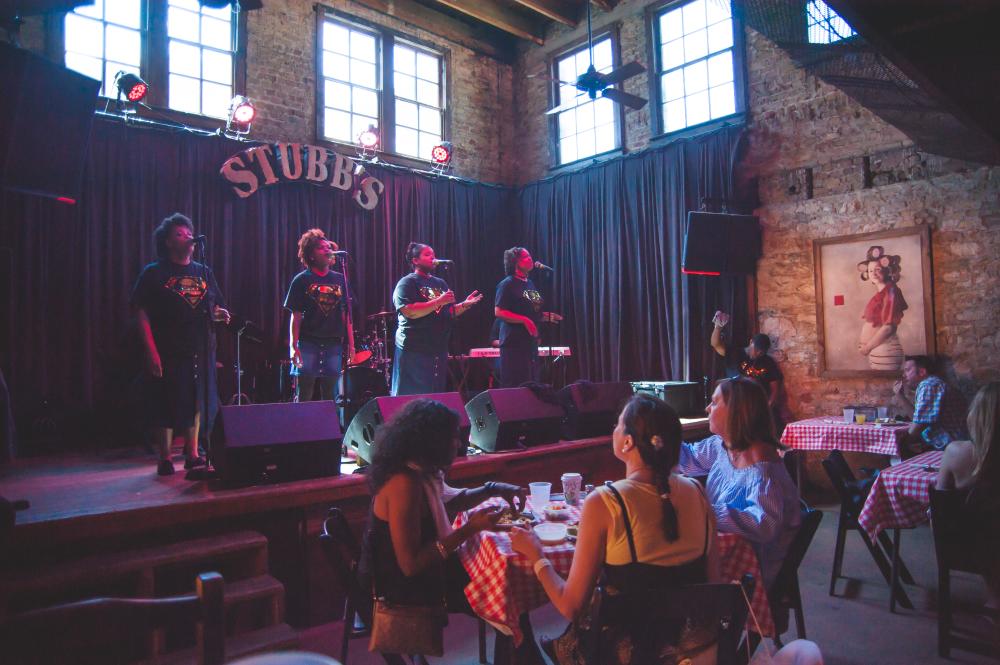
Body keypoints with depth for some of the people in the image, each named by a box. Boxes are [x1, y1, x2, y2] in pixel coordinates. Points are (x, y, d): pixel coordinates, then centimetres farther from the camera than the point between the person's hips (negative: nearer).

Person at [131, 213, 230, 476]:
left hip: (201, 350, 4)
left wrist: (219, 313, -6)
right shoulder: (154, 273, 0)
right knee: (167, 405, 0)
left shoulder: (203, 272, 14)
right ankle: (165, 459, 12)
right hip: (168, 353, -4)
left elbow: (215, 309, 19)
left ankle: (192, 454, 21)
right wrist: (151, 351, -15)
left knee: (197, 404, 9)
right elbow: (142, 312, -6)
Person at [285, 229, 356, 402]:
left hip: (334, 344, 3)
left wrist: (351, 344, 5)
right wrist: (293, 346, -10)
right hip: (308, 343, -3)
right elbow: (295, 315, -2)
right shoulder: (302, 280, 1)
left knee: (329, 395, 7)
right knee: (304, 396, -2)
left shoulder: (339, 279, 10)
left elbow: (345, 314, 11)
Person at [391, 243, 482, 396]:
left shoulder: (440, 283, 17)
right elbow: (410, 312, -20)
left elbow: (450, 313, 20)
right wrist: (439, 301, -19)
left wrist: (464, 305, 2)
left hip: (439, 350, 7)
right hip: (414, 351, -7)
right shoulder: (407, 283, -6)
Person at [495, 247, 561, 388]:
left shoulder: (530, 284, 16)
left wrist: (547, 316, 8)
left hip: (531, 341, 8)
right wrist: (524, 320, -21)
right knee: (514, 385, -7)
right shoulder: (507, 284, -8)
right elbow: (498, 312, -16)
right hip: (514, 343, -8)